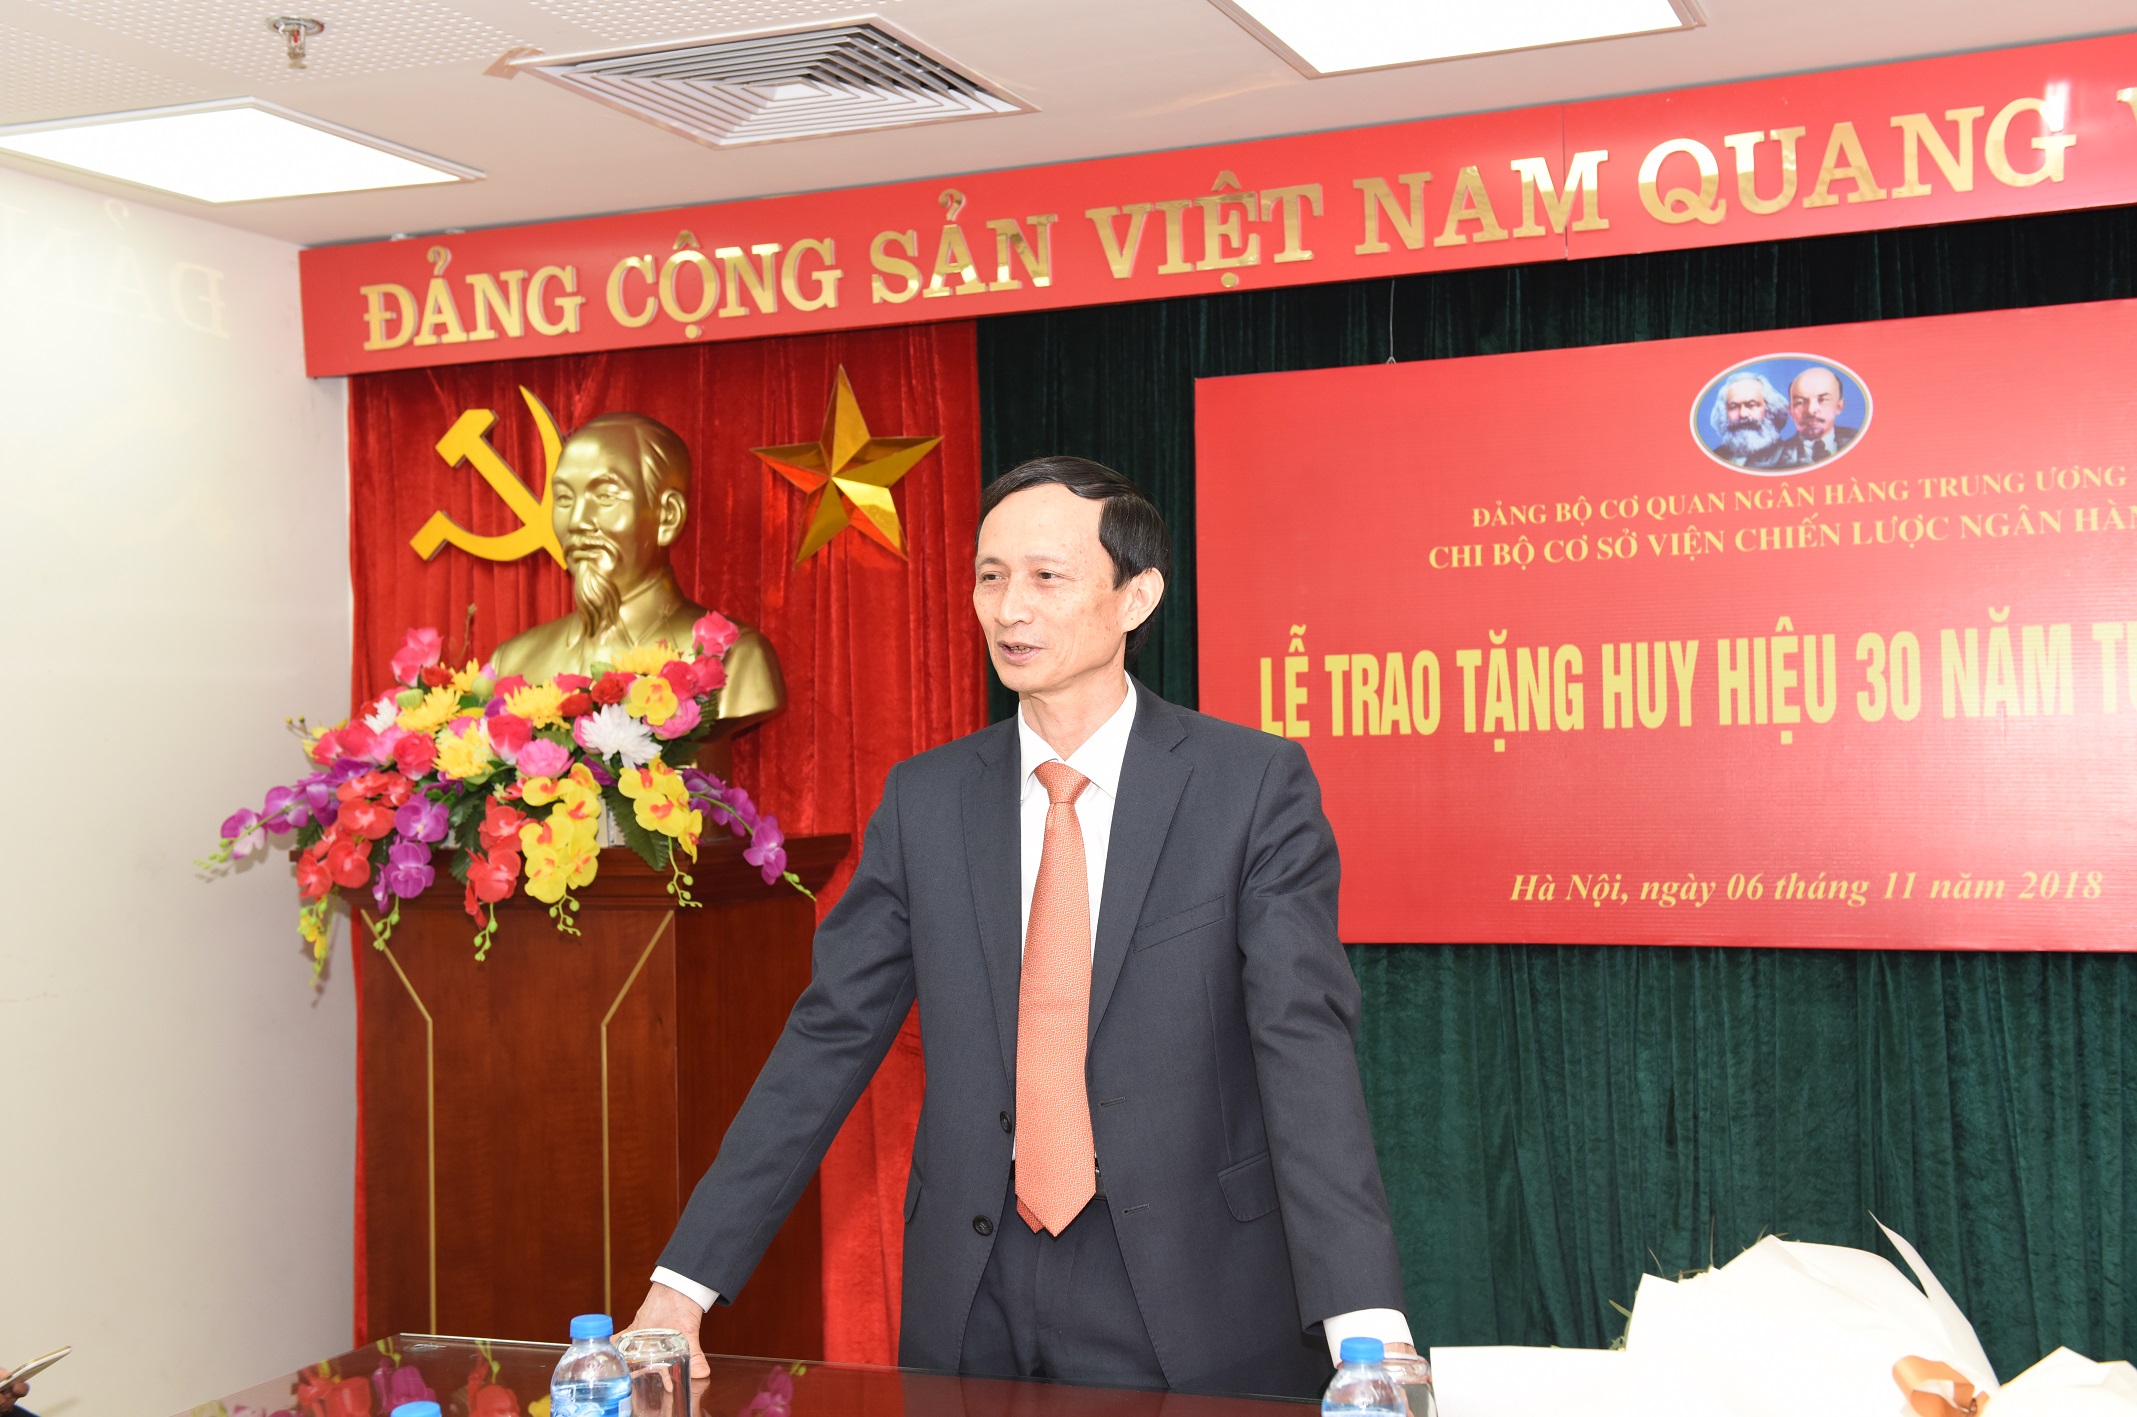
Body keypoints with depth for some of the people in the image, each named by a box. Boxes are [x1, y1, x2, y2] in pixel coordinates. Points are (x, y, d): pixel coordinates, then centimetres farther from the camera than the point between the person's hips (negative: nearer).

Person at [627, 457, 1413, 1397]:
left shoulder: (1254, 785, -6)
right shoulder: (925, 800, 4)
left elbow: (1305, 1045, -14)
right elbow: (829, 1039, 3)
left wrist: (1367, 1326, -25)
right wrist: (682, 1286, -3)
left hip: (1187, 1295, -3)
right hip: (972, 1304, 3)